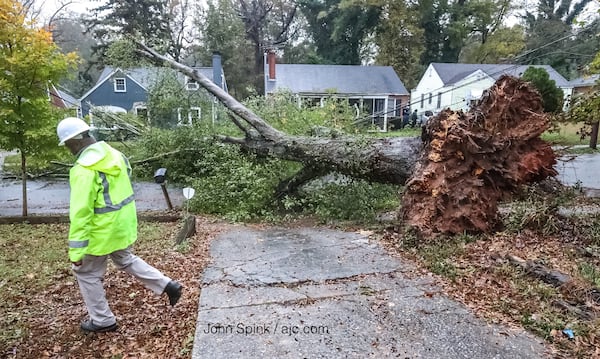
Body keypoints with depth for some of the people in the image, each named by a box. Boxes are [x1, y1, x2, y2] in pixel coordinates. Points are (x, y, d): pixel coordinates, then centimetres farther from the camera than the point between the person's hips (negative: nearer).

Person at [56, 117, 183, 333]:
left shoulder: (84, 169, -23)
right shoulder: (113, 154, 2)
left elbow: (81, 212, -25)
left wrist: (76, 250, -20)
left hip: (103, 230, -8)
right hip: (123, 223, 8)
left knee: (86, 273, 14)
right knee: (125, 260, 28)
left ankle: (102, 320, 28)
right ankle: (168, 285, 26)